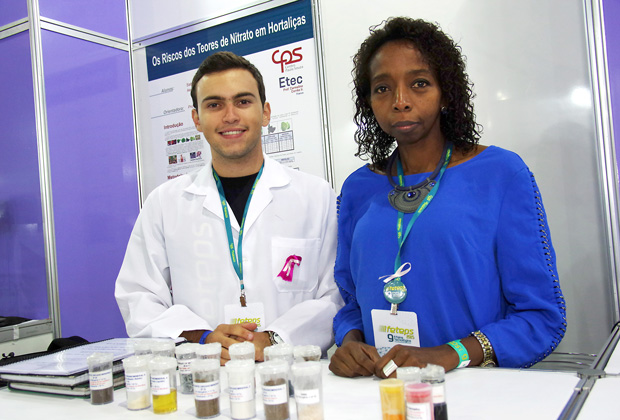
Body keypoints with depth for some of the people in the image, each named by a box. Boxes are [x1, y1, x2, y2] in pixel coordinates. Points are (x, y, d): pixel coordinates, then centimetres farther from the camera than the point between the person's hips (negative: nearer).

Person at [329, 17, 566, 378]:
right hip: (380, 392, 5)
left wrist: (449, 355, -17)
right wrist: (350, 341, -6)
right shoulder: (358, 189, 9)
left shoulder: (502, 173, -2)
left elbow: (544, 316, -4)